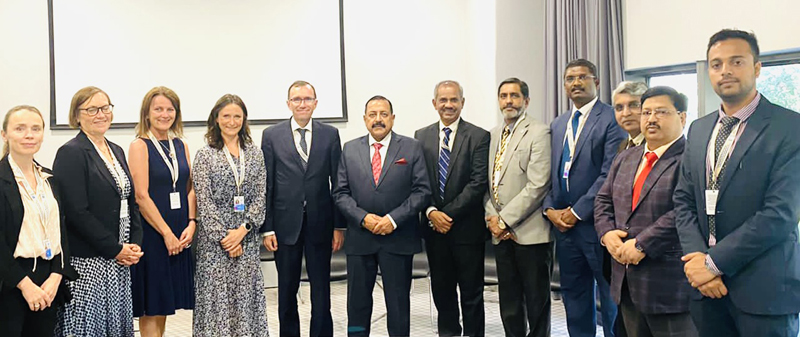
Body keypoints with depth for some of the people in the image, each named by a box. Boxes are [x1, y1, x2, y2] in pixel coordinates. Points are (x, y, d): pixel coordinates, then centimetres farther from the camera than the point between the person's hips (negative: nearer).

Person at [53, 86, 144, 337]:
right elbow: (76, 212, -16)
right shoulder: (70, 153, -9)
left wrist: (136, 244, 1)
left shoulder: (117, 151, 13)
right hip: (86, 262, -7)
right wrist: (115, 249, -14)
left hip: (121, 261, 7)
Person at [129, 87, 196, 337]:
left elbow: (190, 189, 9)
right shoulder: (140, 146, -6)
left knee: (165, 303, 13)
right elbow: (141, 196, -13)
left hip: (180, 236, 5)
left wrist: (191, 224, -6)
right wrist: (167, 233, -13)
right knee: (151, 307, 3)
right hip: (152, 234, -5)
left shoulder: (181, 146, 10)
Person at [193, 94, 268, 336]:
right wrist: (223, 237, -11)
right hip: (215, 241, -3)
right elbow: (204, 202, -6)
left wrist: (242, 230, -9)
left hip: (247, 239, 3)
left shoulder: (255, 154, 8)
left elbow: (261, 197, 3)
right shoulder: (205, 155, -1)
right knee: (217, 298, 1)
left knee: (246, 296, 7)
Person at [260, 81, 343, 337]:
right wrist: (267, 228, -5)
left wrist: (339, 226, -1)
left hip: (320, 223, 0)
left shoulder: (330, 134, 3)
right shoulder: (271, 135, 2)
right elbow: (266, 185, 0)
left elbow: (338, 183, 2)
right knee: (287, 290, 12)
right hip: (286, 224, 0)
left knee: (321, 290, 9)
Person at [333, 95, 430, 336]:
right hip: (359, 238, 2)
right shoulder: (350, 149, 7)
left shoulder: (411, 148, 1)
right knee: (357, 300, 10)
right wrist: (363, 217, -11)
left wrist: (393, 219, -14)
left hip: (398, 239, -2)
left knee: (398, 302, 8)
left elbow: (422, 190, -5)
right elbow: (340, 192, 4)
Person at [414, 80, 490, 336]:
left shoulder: (479, 136, -4)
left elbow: (478, 183, -11)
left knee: (471, 292, 6)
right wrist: (431, 212, -10)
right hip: (434, 226, 3)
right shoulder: (421, 136, 8)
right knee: (441, 289, 13)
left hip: (467, 227, -3)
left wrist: (449, 213, -14)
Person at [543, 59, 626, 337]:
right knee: (574, 296, 15)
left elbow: (611, 174, -15)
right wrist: (550, 209, -2)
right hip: (563, 223, 7)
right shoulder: (557, 124, 15)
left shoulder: (611, 119, -7)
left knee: (611, 296, 5)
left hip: (597, 223, -6)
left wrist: (577, 211, -15)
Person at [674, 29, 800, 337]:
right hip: (705, 285, 5)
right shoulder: (699, 129, 10)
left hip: (763, 289, -5)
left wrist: (714, 262, -15)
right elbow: (684, 200, 7)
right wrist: (697, 259, -7)